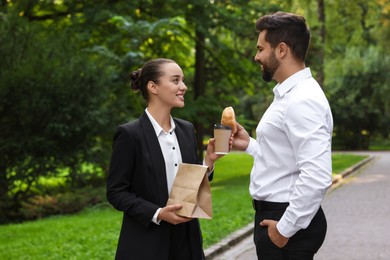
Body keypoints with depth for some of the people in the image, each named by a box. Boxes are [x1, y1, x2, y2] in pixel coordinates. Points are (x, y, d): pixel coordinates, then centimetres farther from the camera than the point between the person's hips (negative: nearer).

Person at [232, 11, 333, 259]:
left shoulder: (302, 100, -20)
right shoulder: (288, 95, 12)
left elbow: (317, 177, -28)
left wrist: (285, 228, -22)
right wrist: (249, 145, 10)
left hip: (288, 221, -10)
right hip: (274, 213, 10)